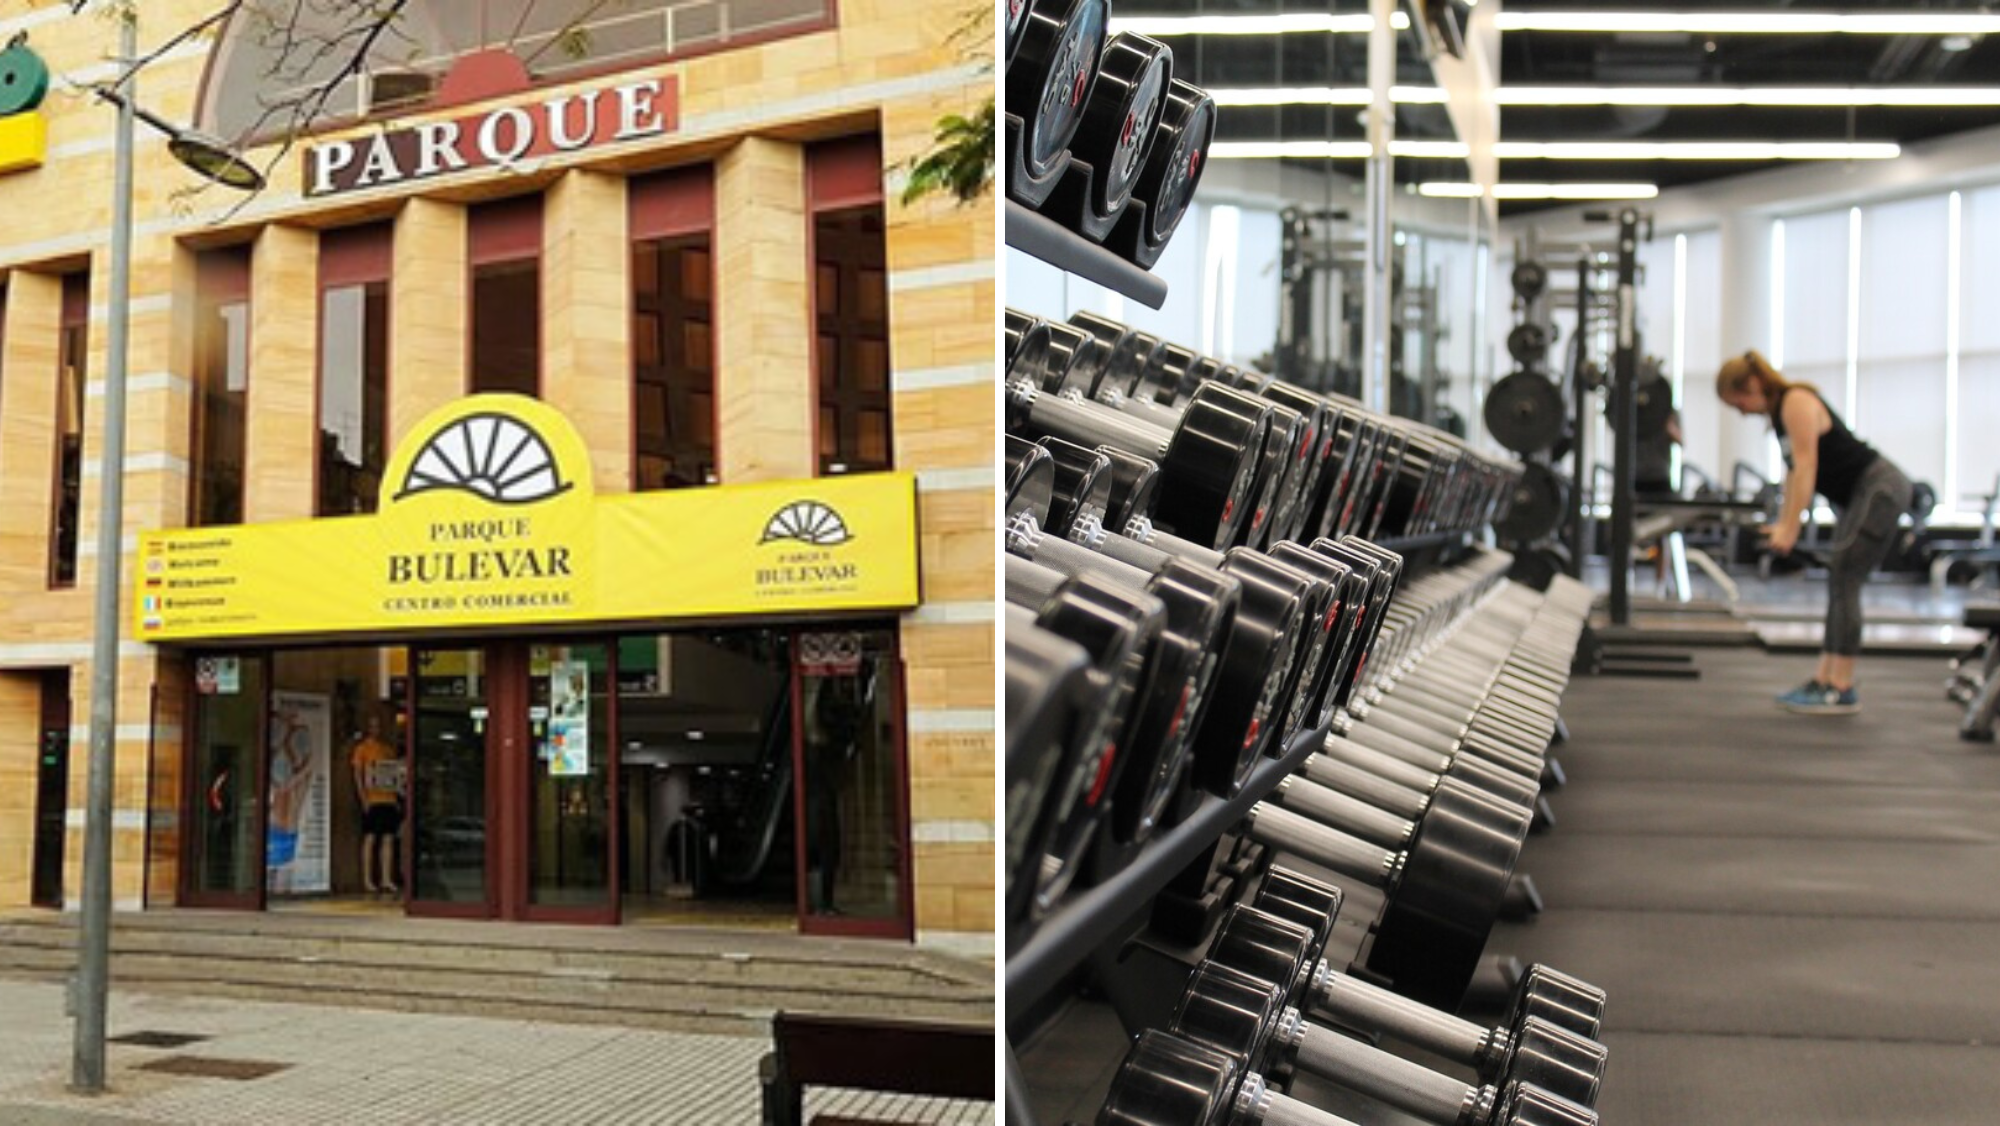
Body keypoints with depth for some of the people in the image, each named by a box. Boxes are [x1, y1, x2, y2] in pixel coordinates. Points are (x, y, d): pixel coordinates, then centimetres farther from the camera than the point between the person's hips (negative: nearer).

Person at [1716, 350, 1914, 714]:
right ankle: (1824, 680, 10)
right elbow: (1794, 469, 13)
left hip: (1881, 489, -10)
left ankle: (1841, 690, -12)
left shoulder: (1797, 403, -17)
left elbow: (1806, 466, -23)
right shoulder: (1779, 411, 11)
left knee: (1844, 580, -13)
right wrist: (1782, 522, 9)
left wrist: (1790, 528, -25)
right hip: (1860, 494, 10)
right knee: (1839, 584, 8)